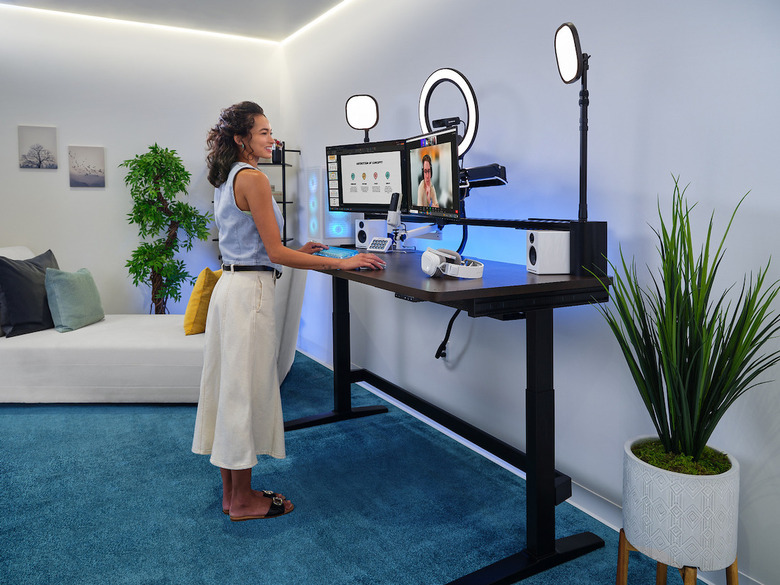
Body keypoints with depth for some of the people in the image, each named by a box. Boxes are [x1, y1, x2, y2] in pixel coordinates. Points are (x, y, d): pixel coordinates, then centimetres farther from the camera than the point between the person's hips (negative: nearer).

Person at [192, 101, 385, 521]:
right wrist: (341, 263, -13)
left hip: (229, 285, 10)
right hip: (250, 290, -10)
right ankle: (243, 500, 13)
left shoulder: (226, 180, 16)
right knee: (247, 389, -1)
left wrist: (296, 251, 22)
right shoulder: (253, 178, -13)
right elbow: (276, 253, -16)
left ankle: (231, 492, 26)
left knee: (228, 387, 13)